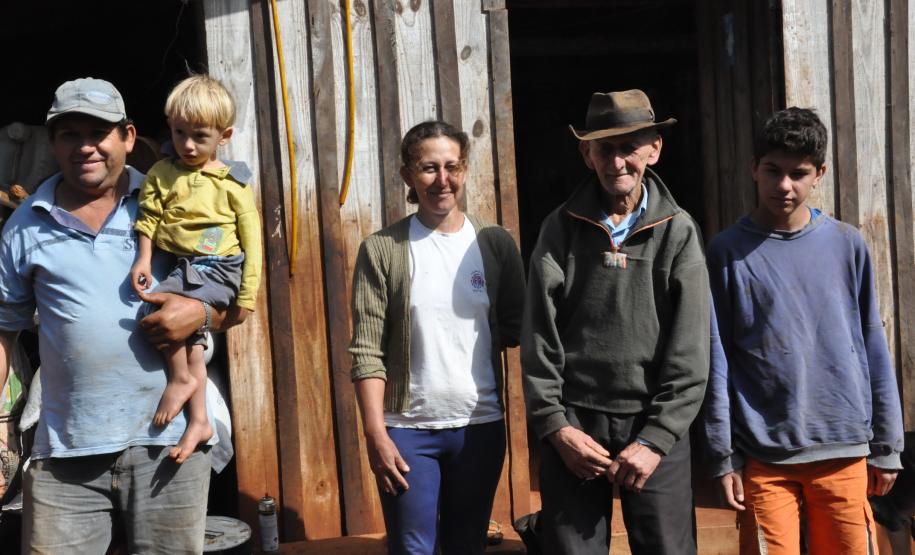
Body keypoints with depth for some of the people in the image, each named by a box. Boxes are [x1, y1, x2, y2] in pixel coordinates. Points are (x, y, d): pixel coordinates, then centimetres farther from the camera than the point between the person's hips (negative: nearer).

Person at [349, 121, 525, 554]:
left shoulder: (495, 244, 1)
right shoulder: (382, 249, -5)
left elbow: (518, 330, 6)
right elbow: (367, 351, -7)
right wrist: (375, 433, -11)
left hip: (481, 425, 2)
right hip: (408, 429, -2)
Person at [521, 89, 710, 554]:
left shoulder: (678, 232, -1)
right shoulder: (561, 228, 1)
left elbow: (689, 353, -3)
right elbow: (539, 340, 0)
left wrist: (656, 440, -9)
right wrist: (556, 426, -6)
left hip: (655, 426, 0)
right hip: (573, 425, 1)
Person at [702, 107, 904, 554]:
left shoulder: (847, 246, 5)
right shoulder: (727, 252, -1)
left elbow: (873, 349, 8)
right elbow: (716, 361, -2)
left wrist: (886, 445, 7)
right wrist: (723, 456, -4)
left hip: (844, 450, 2)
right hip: (763, 454, -2)